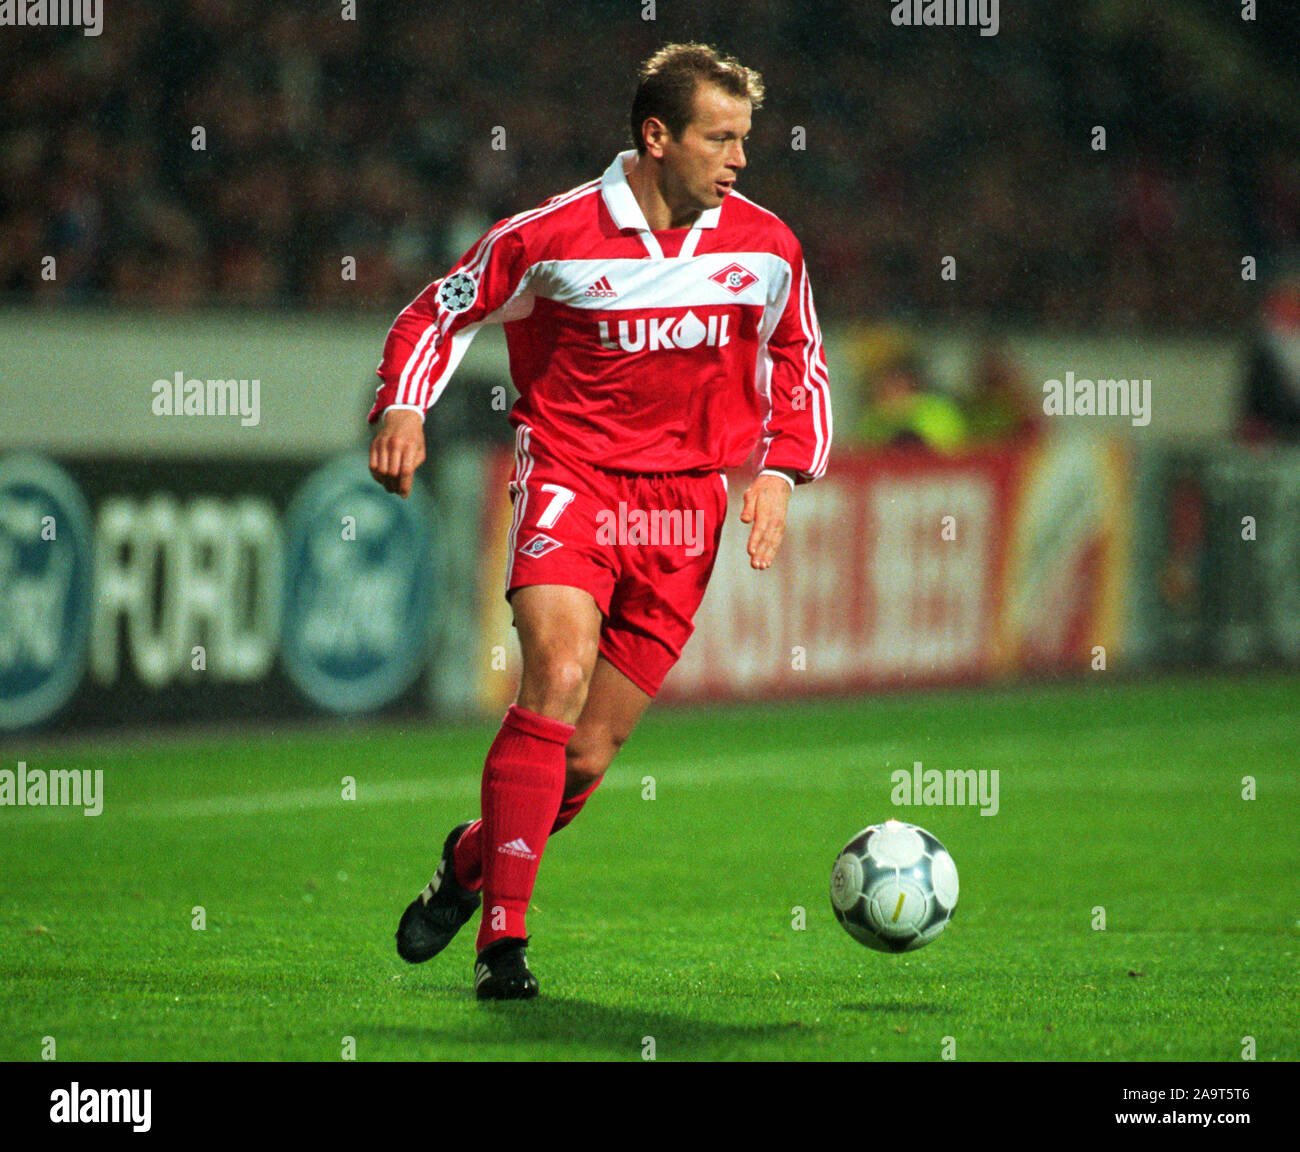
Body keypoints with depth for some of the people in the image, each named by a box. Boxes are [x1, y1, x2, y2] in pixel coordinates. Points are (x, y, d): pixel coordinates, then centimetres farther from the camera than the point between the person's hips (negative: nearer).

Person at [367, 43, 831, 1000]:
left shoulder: (765, 248, 1)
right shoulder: (551, 236, -8)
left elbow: (801, 366, 17)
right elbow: (439, 313, 6)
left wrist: (780, 472, 1)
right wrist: (405, 408, -11)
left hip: (685, 504, 3)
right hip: (569, 479, -3)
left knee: (591, 753, 1)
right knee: (559, 674, -27)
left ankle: (472, 860, 32)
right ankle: (505, 938, -22)